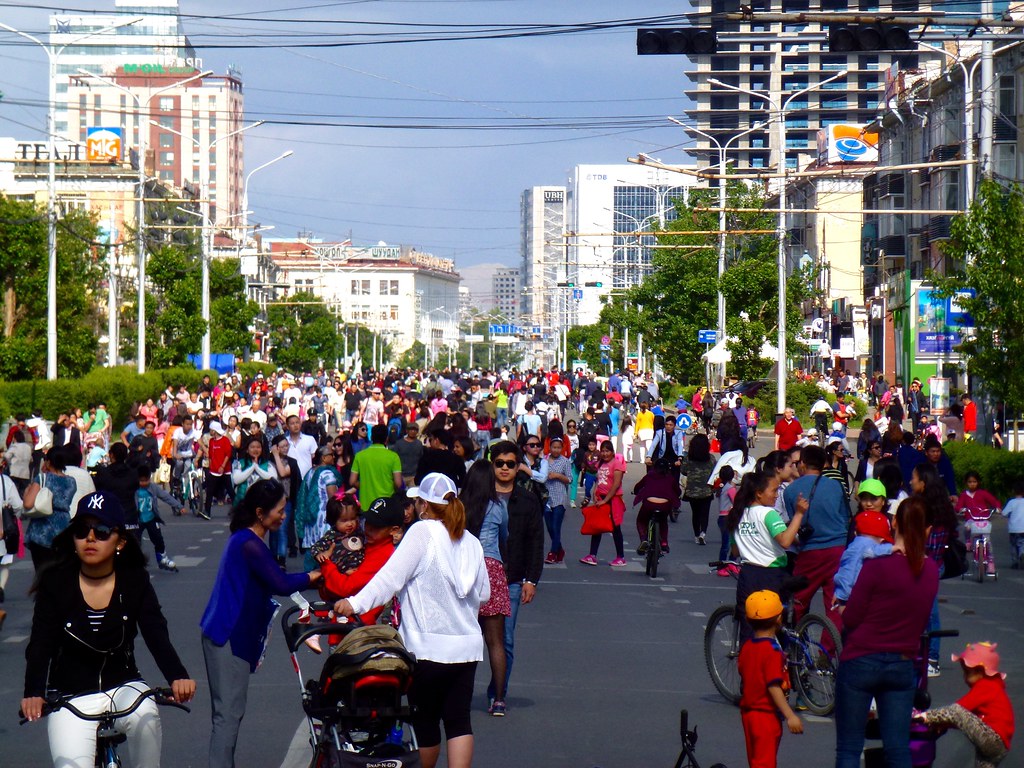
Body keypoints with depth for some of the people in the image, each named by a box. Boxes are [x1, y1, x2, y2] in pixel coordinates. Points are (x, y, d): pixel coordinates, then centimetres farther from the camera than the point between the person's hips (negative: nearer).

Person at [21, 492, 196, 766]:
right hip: (71, 697, 0)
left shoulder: (135, 582, -5)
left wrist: (178, 676, -36)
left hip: (124, 687, 0)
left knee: (145, 715, -32)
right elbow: (40, 645, -16)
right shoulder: (55, 584, -8)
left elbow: (157, 635, -15)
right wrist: (34, 693, -35)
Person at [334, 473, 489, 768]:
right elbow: (483, 593, 16)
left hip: (429, 647, -5)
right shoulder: (471, 542, 8)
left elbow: (392, 576, -17)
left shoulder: (422, 532, -8)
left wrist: (356, 603, -19)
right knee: (459, 721, 3)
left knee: (425, 721, 8)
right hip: (467, 645, 5)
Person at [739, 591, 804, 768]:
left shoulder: (746, 648, 7)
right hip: (767, 714, -8)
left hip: (748, 712, 8)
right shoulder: (772, 652, -19)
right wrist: (790, 716, -27)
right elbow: (774, 687, -25)